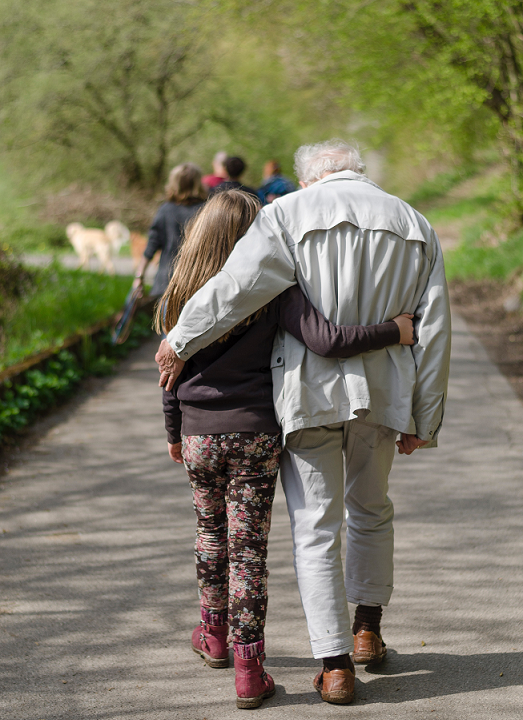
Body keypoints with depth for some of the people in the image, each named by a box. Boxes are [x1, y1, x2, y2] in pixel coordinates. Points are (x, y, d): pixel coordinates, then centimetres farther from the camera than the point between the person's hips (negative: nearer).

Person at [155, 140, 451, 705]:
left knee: (315, 526, 3)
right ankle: (367, 629, 34)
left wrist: (178, 342, -5)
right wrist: (423, 420, 9)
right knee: (371, 509, 25)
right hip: (383, 392, 4)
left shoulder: (290, 213, -4)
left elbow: (238, 286, -18)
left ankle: (335, 664, 0)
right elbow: (433, 330, 5)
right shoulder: (414, 225, 8)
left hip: (308, 391, -4)